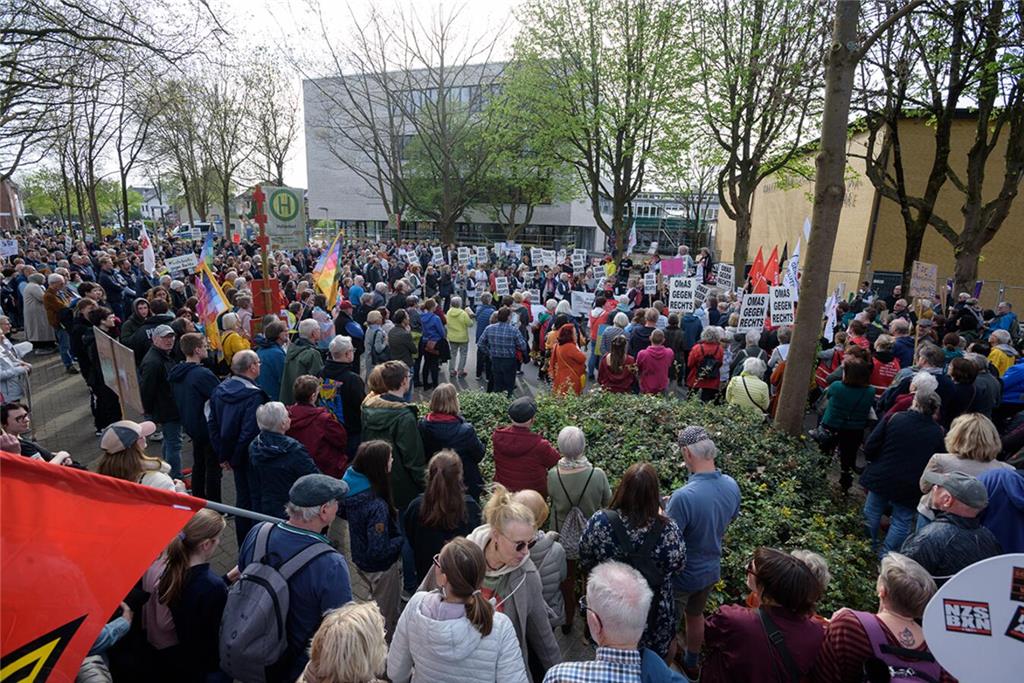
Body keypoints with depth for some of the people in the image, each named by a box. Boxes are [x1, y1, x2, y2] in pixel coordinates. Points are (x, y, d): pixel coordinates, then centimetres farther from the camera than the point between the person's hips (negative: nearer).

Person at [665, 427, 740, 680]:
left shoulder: (683, 497, -38)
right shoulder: (732, 486, -15)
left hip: (682, 575, -6)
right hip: (711, 570, 7)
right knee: (695, 615, 31)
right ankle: (692, 663, 54)